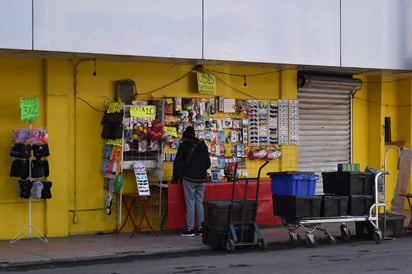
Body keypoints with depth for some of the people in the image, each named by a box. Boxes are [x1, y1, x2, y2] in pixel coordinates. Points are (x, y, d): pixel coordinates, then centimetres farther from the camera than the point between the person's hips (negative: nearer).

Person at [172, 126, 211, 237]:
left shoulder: (184, 145, -4)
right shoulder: (203, 145, 9)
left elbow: (177, 163, -1)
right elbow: (208, 163, 15)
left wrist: (175, 177, 11)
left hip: (189, 178, -4)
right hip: (201, 178, 5)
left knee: (190, 203, -2)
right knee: (199, 202, 9)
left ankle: (190, 228, -2)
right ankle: (200, 227, 10)